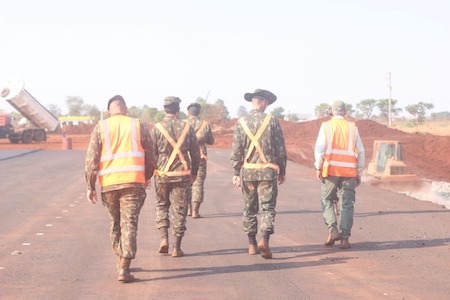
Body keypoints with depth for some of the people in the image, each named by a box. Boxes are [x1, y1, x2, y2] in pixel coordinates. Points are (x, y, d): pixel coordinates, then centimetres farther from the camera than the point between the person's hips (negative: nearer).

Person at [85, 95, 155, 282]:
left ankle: (121, 261, 29)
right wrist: (147, 177, 26)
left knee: (115, 223, 18)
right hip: (133, 182, -1)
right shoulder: (138, 126, 6)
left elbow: (91, 158, -1)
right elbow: (150, 156, 10)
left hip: (109, 183, 1)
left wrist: (90, 186, 4)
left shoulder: (100, 128, 4)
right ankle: (124, 268, -10)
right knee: (129, 224, -2)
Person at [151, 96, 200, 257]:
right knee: (179, 209, 5)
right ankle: (177, 248, 5)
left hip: (161, 174, 0)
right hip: (182, 175, 0)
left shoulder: (157, 128, -5)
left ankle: (164, 238, 3)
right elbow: (195, 153, 4)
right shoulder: (186, 127, 0)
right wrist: (194, 172, 17)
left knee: (161, 206, 18)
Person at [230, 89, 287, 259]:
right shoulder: (271, 121, -4)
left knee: (249, 208, 12)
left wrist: (236, 173, 5)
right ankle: (264, 239, -19)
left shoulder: (241, 123, 1)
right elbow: (281, 149, -1)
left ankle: (252, 245, 17)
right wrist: (282, 171, 8)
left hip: (247, 171, 2)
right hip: (268, 171, -2)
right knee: (268, 207, 0)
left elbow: (236, 151, 0)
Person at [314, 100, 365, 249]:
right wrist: (359, 172, 15)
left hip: (331, 169, -1)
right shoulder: (352, 127, 10)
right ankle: (345, 238, -2)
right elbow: (360, 151, 10)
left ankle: (333, 230, -6)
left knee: (327, 200, 12)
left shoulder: (326, 126, 4)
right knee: (347, 204, 4)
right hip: (349, 170, 1)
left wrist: (318, 167, -1)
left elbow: (319, 147, -5)